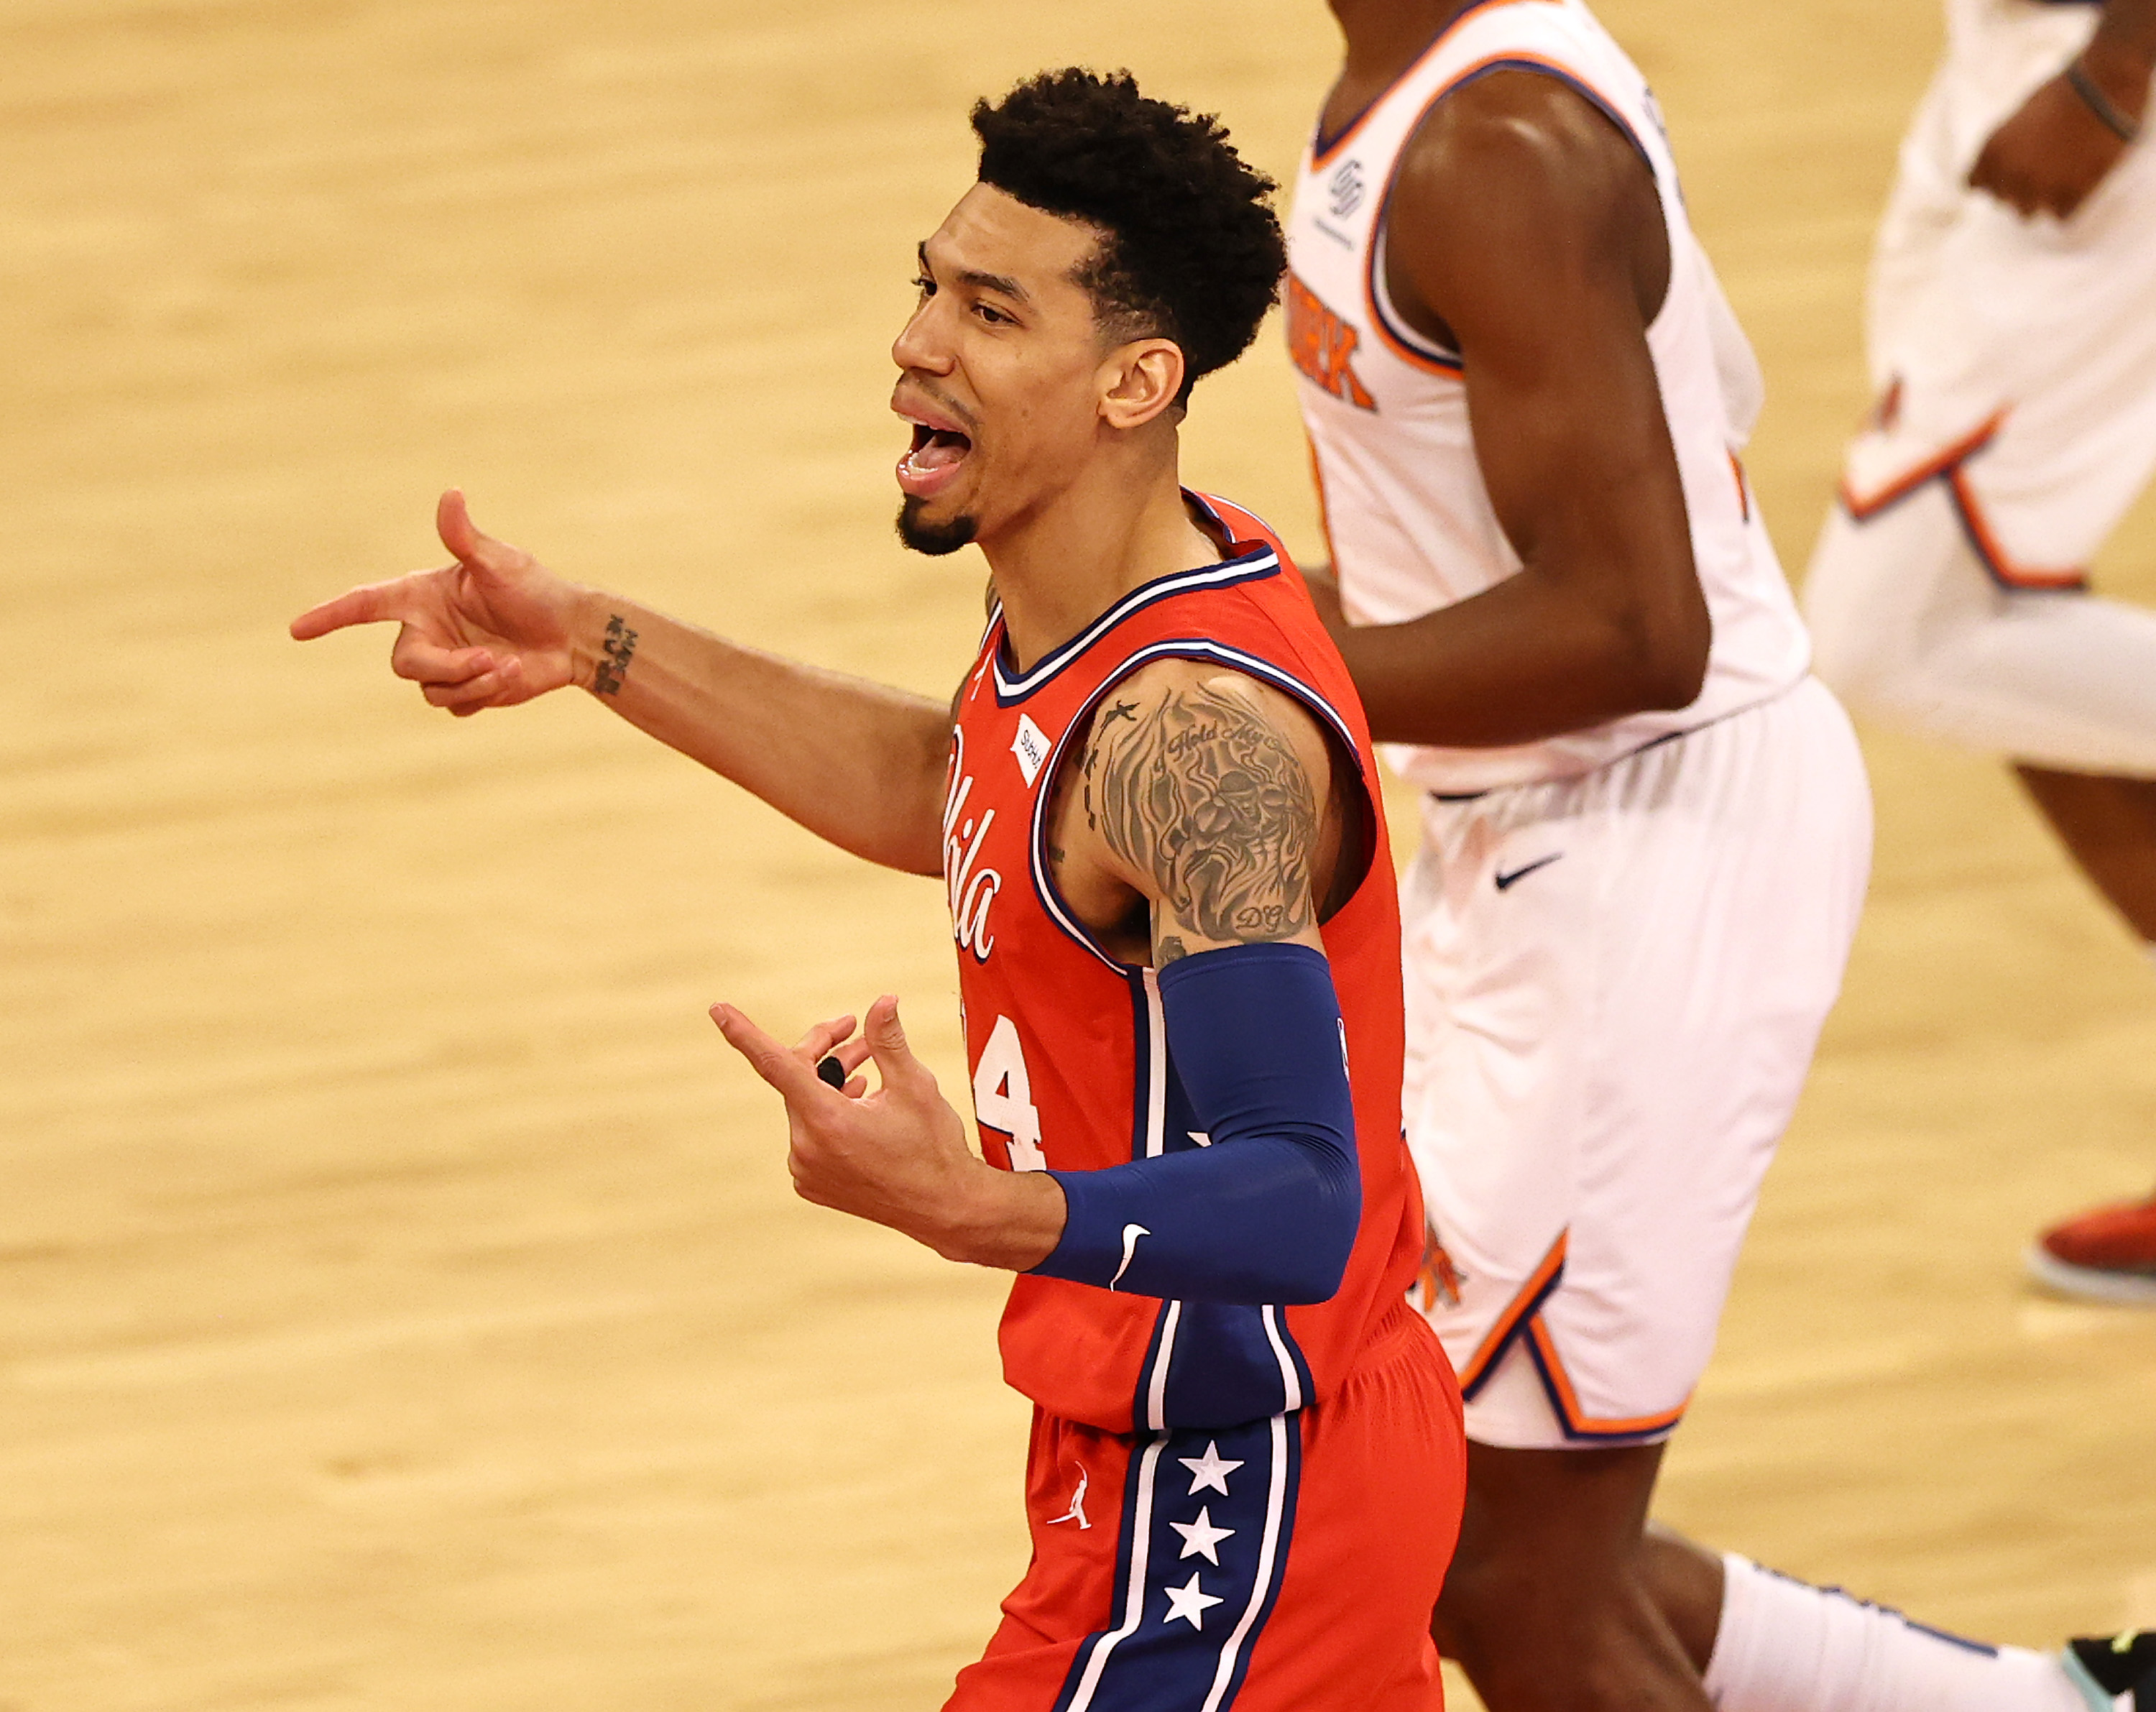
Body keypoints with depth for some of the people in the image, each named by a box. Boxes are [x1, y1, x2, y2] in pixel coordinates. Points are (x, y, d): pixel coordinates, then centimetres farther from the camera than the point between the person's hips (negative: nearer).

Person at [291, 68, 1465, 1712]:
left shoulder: (1198, 733, -29)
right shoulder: (1112, 593, 1)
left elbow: (1298, 1208, -33)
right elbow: (952, 792, 24)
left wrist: (972, 1207, -48)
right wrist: (595, 647, 19)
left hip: (1225, 1512, -11)